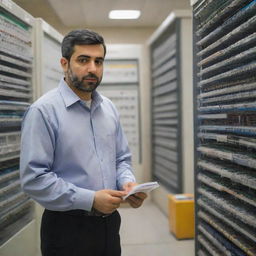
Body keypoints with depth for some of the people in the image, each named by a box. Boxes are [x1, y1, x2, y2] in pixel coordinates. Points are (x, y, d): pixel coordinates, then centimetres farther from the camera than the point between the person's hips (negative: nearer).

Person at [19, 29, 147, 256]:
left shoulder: (109, 108, 6)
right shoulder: (44, 111, -14)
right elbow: (33, 178, -19)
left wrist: (128, 183, -7)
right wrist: (90, 199, -21)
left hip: (109, 222, 6)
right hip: (67, 228, -6)